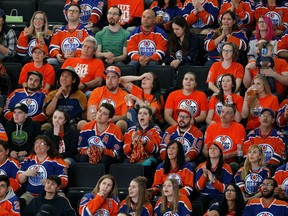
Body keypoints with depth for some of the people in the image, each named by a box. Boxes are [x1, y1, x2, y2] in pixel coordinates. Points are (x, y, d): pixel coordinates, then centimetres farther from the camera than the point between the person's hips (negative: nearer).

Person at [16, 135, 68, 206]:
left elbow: (64, 181, -4)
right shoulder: (28, 160, 18)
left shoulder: (56, 161, 3)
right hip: (30, 194, 4)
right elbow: (20, 180, 16)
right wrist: (25, 174, -6)